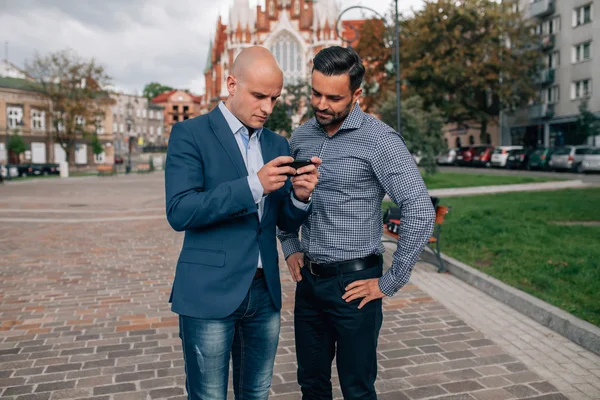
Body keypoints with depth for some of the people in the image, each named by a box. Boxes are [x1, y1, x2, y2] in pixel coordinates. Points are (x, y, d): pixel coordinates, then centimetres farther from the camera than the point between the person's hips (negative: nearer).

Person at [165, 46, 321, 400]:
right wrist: (253, 185, -25)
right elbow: (179, 212, -17)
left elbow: (287, 222, 11)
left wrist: (300, 196, -11)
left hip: (265, 292, 5)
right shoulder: (191, 134, -6)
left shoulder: (277, 144, 11)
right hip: (211, 292, -5)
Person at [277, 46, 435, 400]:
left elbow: (420, 212, -20)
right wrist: (291, 246, 8)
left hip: (353, 284, -5)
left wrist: (390, 282, -16)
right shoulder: (301, 137, 4)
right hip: (308, 280, 6)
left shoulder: (379, 140, -15)